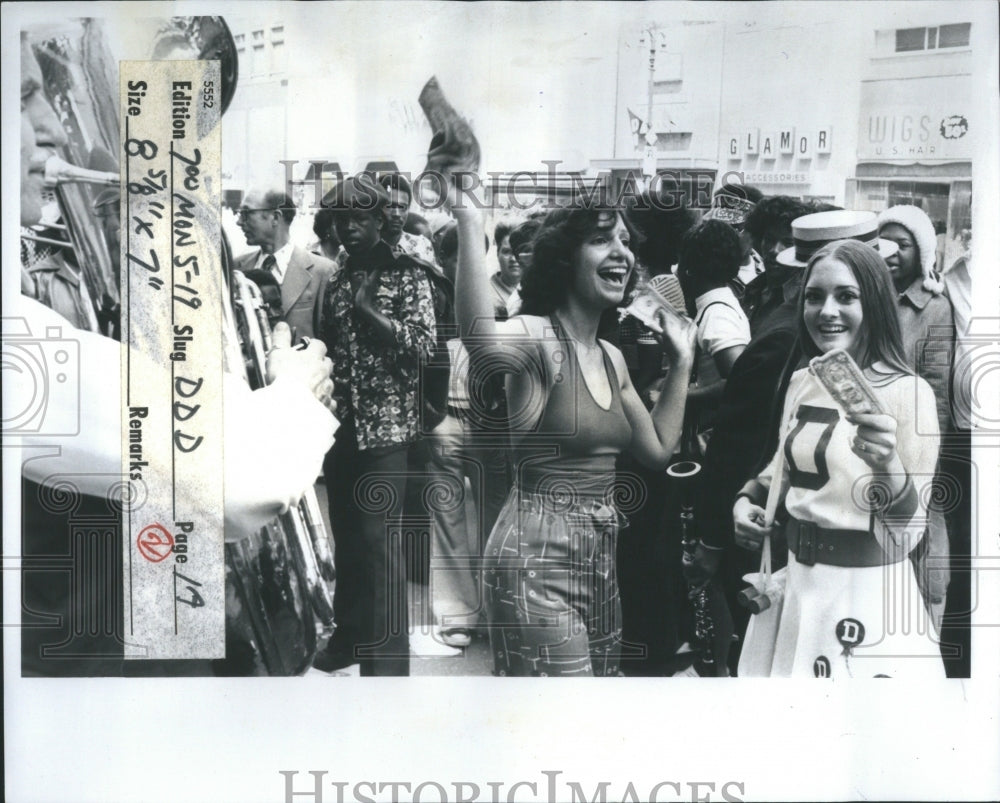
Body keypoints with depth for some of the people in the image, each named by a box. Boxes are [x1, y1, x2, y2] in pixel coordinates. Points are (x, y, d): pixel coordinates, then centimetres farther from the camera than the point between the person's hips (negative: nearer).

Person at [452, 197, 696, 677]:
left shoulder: (611, 357, 12)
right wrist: (470, 222, -40)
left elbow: (659, 448, 18)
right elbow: (484, 346, -40)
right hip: (538, 560, -9)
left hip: (599, 557, 9)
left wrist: (682, 361, 18)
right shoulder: (537, 335, -14)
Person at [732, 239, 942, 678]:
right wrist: (746, 499, 2)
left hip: (865, 593, -6)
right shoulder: (800, 383, 3)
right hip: (797, 584, 6)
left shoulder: (908, 391, -15)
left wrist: (889, 468, -34)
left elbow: (907, 535, -16)